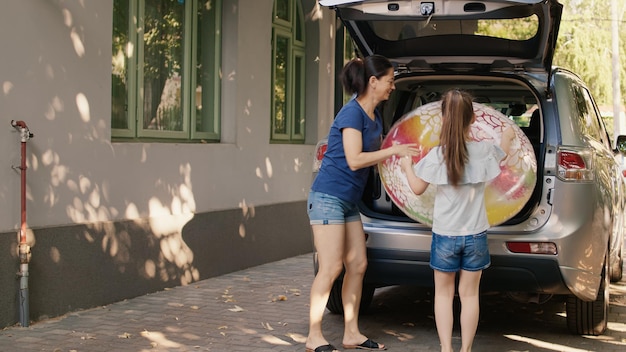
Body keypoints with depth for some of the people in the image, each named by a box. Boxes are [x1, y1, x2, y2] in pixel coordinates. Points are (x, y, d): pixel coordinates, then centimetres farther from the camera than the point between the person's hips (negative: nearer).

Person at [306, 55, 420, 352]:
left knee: (358, 266, 9)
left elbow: (371, 157, 15)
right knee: (331, 268, -8)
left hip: (349, 201, 9)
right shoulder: (352, 113, -15)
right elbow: (354, 160, -21)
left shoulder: (374, 116, 12)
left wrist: (401, 154, 2)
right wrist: (394, 150, -15)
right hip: (328, 197, -9)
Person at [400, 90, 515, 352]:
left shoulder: (436, 155, -13)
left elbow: (417, 188, -1)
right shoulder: (484, 150, -7)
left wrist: (407, 167, 17)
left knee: (444, 293, 11)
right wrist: (507, 138, 38)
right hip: (475, 235, 1)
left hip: (445, 235, -1)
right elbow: (502, 153, 17)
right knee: (469, 294, 11)